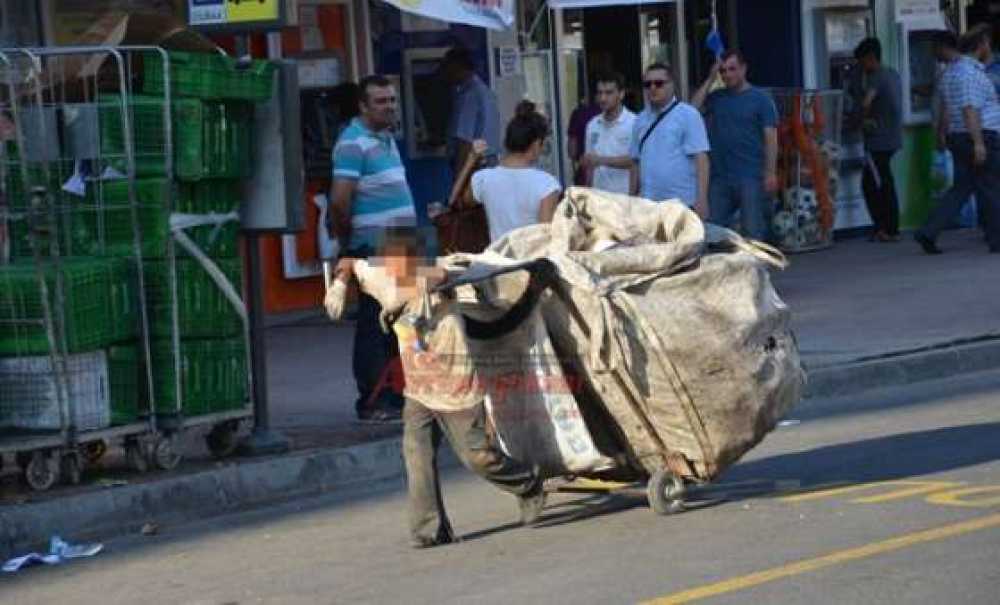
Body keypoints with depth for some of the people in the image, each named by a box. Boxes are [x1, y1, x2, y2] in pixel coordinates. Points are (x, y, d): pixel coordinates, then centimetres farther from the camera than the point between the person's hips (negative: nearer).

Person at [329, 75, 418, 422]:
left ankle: (394, 396, 22)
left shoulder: (386, 138, 16)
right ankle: (372, 402, -2)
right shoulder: (353, 143, -14)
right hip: (373, 249, -9)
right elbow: (340, 200, -21)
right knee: (374, 325, -6)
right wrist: (348, 240, -9)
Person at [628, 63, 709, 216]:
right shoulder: (641, 120, 13)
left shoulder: (688, 115, -4)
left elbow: (701, 159, -10)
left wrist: (701, 199, -16)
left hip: (682, 203, -5)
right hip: (648, 203, 5)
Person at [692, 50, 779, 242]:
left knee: (754, 233, -4)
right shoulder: (716, 98, 13)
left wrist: (770, 174, -12)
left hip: (750, 177, -4)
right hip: (720, 177, 4)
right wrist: (710, 79, -1)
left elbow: (770, 138, -4)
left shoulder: (760, 99, 1)